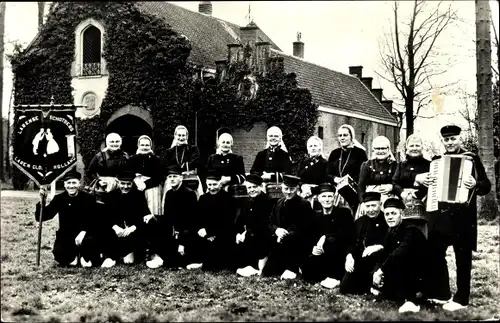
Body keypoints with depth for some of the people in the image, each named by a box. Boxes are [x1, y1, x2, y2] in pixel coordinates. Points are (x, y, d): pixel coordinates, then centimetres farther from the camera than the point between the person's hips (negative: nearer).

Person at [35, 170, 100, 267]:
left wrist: (84, 232, -31)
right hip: (65, 236, 1)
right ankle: (73, 257, 9)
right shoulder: (59, 199, -2)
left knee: (89, 240, -36)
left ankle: (84, 257, 0)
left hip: (84, 235, -1)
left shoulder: (89, 199, -7)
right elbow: (40, 217, -6)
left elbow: (95, 221, -13)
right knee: (60, 255, -28)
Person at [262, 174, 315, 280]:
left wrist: (285, 233, -25)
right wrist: (277, 230, -15)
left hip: (299, 243, -5)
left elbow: (303, 228, -15)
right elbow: (270, 223, 8)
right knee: (266, 273, -2)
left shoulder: (304, 205, -8)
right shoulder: (279, 203, 10)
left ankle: (292, 269, -17)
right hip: (280, 242, 5)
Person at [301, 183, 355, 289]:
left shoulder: (344, 212, -4)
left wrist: (325, 237, -26)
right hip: (323, 254, 3)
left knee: (331, 240, -35)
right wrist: (314, 248, -18)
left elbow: (348, 235, -16)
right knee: (307, 272, -24)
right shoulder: (316, 215, 8)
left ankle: (334, 277, -24)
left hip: (343, 253, -3)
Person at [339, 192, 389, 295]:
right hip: (360, 261, 5)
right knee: (344, 288, -6)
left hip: (379, 260, -4)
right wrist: (349, 255, -9)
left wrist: (379, 247, -27)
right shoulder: (359, 222, 16)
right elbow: (352, 242, 12)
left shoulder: (387, 222, -2)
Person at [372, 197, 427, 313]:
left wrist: (381, 270, -32)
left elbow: (400, 253, -35)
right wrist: (376, 271, -18)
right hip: (404, 275, 8)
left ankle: (407, 300, -26)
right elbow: (383, 255, 0)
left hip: (421, 276, -8)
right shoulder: (391, 233, 5)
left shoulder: (410, 230, -20)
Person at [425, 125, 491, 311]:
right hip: (439, 215, 6)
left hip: (461, 216, -6)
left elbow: (486, 185, -8)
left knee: (462, 258, 3)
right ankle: (441, 294, 23)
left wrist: (475, 185, -28)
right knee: (435, 253, 10)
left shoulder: (472, 159, -3)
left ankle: (461, 299, 11)